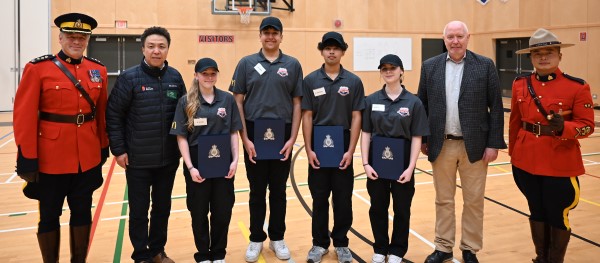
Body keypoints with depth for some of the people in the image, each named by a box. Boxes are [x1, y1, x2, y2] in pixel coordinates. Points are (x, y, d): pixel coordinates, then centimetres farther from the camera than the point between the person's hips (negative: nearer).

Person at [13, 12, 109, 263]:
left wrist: (103, 147, 11)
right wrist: (27, 158, -11)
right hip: (51, 158, -3)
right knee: (50, 215, 11)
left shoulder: (98, 70, 5)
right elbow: (24, 116, -9)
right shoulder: (38, 68, -7)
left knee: (82, 212, 14)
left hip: (88, 157, 4)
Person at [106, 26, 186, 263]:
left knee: (163, 207, 15)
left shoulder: (175, 77, 2)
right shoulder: (129, 77, -9)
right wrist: (118, 149, -10)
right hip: (138, 159, -3)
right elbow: (113, 115, -7)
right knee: (139, 209, 8)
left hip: (168, 158, 3)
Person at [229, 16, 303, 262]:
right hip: (254, 136, 0)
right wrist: (245, 138, -7)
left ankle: (277, 238, 24)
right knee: (257, 191, 9)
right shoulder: (246, 63, 2)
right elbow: (237, 102, 0)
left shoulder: (292, 65, 3)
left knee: (278, 191, 10)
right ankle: (256, 239, 22)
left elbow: (297, 104, 3)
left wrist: (292, 138, -5)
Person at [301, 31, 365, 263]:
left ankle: (341, 243, 23)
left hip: (343, 148, 0)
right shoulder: (311, 80, 1)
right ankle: (320, 243, 23)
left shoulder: (353, 82, 1)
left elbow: (356, 118, -1)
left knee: (343, 199, 7)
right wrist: (308, 149, -8)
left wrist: (350, 151, -8)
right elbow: (307, 117, -1)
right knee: (319, 198, 9)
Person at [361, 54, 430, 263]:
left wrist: (411, 167, -12)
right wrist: (365, 163, -7)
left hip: (402, 162, -1)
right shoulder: (371, 100, 1)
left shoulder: (413, 102, -4)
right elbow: (366, 134, 1)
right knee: (377, 207, 11)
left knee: (401, 209, 10)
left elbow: (417, 138, -5)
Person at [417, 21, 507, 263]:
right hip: (441, 145, 1)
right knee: (443, 200, 13)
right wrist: (422, 139, 4)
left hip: (474, 145, -1)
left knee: (474, 201, 9)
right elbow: (422, 106, 6)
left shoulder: (485, 65, -2)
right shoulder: (430, 67, 3)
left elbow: (496, 107, -2)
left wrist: (494, 143, -7)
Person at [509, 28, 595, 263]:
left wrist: (563, 127, -27)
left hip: (560, 163, -3)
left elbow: (587, 125, -7)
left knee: (558, 216, 8)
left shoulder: (577, 87, -8)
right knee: (536, 212, 16)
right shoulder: (520, 85, 3)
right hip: (527, 161, 3)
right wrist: (513, 157, 11)